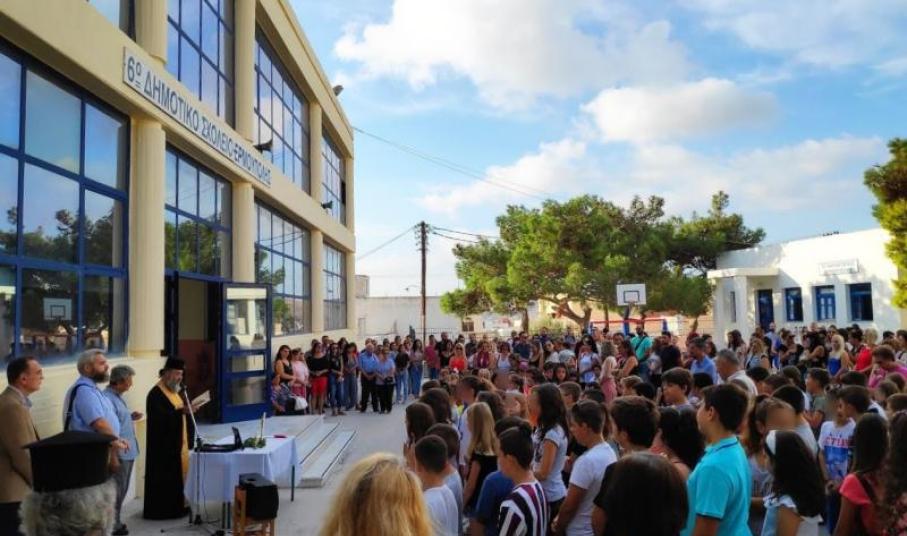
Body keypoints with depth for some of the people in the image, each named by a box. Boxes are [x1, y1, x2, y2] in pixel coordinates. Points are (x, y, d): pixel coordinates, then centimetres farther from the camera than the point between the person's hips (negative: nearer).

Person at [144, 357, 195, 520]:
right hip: (164, 444, -10)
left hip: (178, 442, 10)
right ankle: (163, 509, 7)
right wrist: (182, 411, -35)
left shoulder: (173, 390, 13)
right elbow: (161, 418, -27)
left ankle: (176, 505, 23)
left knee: (178, 475, 14)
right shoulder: (155, 394, -17)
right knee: (165, 477, -2)